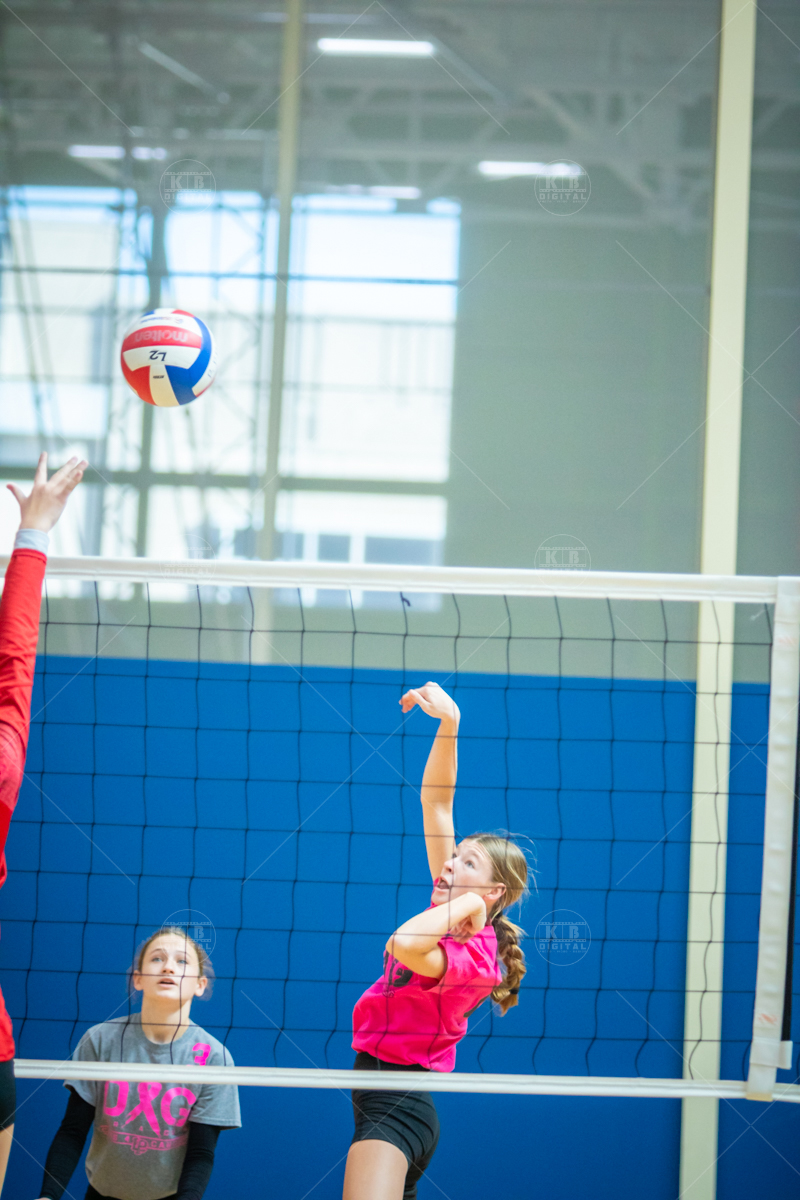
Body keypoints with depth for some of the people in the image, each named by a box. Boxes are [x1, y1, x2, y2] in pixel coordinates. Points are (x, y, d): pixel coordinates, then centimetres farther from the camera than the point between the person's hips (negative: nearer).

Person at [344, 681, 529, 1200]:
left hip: (396, 1104, -9)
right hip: (384, 1102, 9)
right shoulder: (456, 915, 6)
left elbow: (404, 945, -38)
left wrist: (466, 904, -21)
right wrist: (448, 723, -3)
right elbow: (437, 801, 7)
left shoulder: (473, 958, -16)